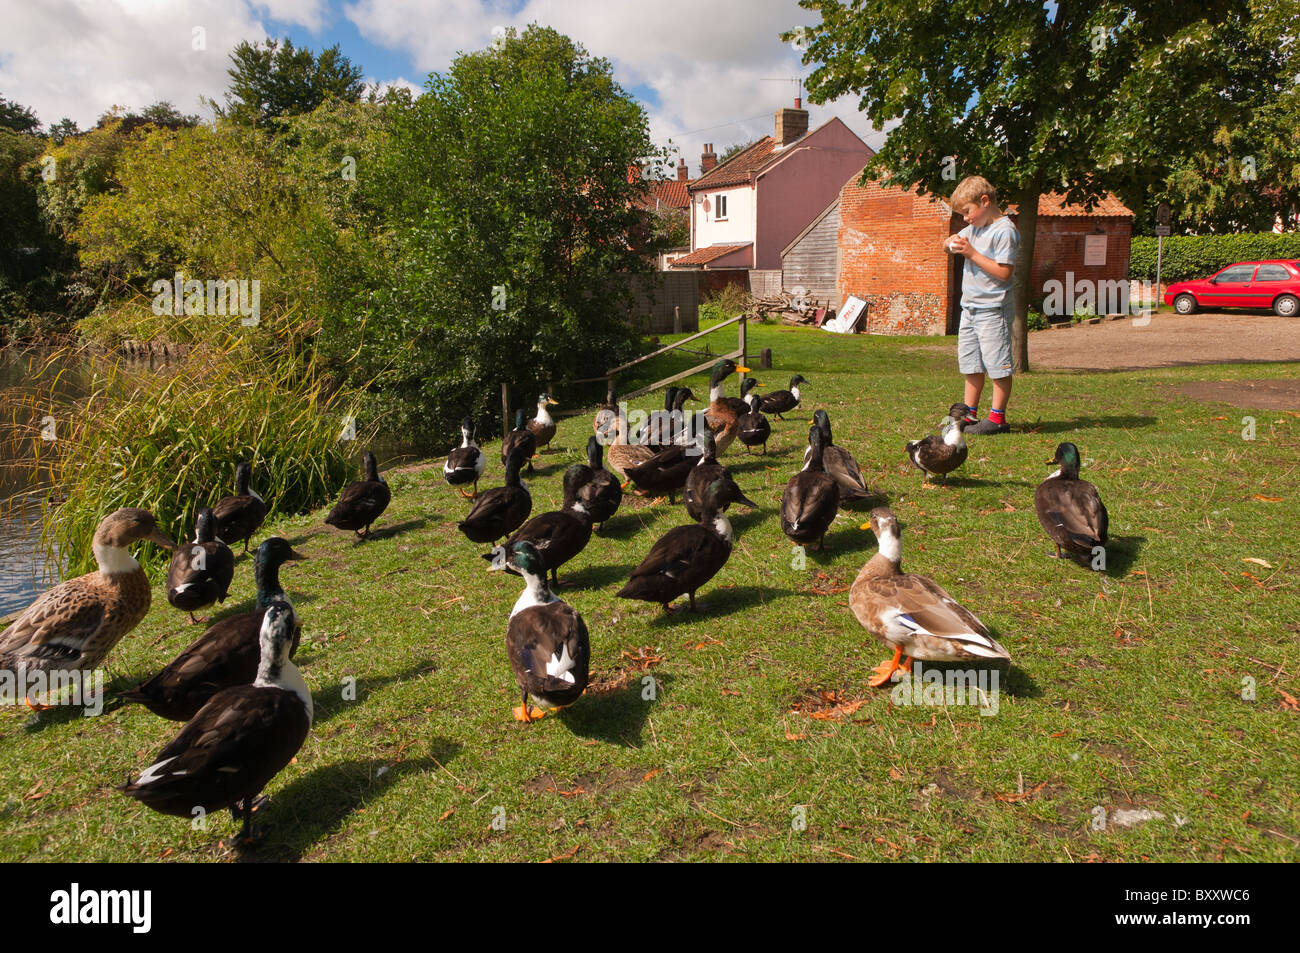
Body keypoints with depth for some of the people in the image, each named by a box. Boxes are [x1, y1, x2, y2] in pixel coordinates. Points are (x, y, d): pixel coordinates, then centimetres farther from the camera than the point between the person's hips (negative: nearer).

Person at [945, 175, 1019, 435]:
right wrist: (953, 244, 3)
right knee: (970, 363, 13)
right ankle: (970, 414, 20)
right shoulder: (974, 227, 12)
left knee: (997, 364, -4)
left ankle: (997, 418, 2)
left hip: (993, 308, -9)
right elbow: (951, 241, 28)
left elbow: (1004, 273, -20)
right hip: (970, 307, 9)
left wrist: (972, 253, -18)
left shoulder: (1004, 231, -14)